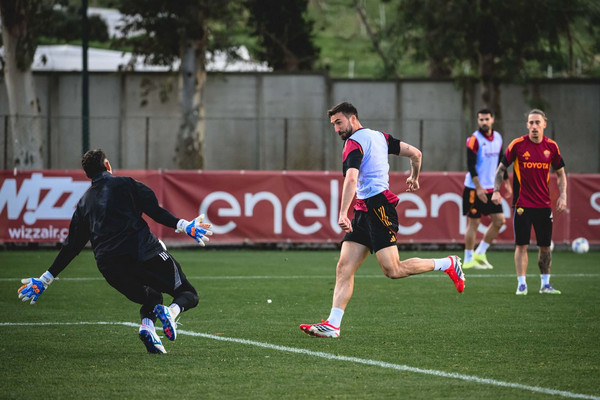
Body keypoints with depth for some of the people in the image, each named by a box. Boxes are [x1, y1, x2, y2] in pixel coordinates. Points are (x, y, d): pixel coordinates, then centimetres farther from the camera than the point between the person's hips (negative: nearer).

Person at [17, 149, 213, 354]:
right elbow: (155, 211, -4)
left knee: (151, 298, 25)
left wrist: (45, 279, 28)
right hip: (145, 252, -4)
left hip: (109, 266, 4)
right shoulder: (125, 184, 11)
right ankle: (172, 310, -30)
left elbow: (71, 246, 22)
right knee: (188, 294, 6)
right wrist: (183, 226, -7)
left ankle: (147, 324, -10)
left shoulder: (84, 202, 22)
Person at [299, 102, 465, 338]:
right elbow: (415, 153, 19)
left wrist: (343, 213, -36)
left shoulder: (354, 143, -10)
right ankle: (332, 325, -8)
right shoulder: (379, 136, 16)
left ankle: (448, 264, 5)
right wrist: (414, 177, 38)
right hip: (366, 211, 10)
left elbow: (351, 179, -27)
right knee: (344, 268, 0)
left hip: (378, 207, -10)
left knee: (392, 270, -10)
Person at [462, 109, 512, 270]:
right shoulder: (474, 140, -13)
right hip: (475, 189, -7)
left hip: (491, 188, 7)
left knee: (499, 220, 3)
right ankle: (468, 260, 7)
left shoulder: (498, 137, 9)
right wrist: (478, 187, -24)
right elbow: (471, 166, -18)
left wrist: (506, 182, 19)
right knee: (473, 222, -2)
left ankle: (480, 253, 13)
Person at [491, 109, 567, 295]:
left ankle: (545, 284, 16)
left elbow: (560, 173, 13)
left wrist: (563, 195, 0)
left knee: (545, 246, 6)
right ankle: (521, 284, 1)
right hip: (522, 204, -3)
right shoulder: (517, 144, -5)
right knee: (521, 245, -5)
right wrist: (496, 191, -10)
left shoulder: (551, 146, 2)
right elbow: (501, 168, 3)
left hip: (544, 205, 3)